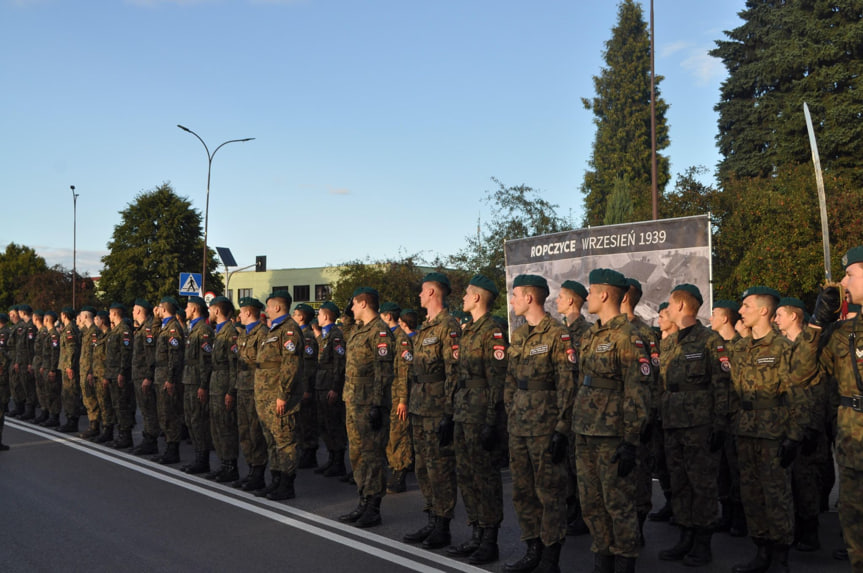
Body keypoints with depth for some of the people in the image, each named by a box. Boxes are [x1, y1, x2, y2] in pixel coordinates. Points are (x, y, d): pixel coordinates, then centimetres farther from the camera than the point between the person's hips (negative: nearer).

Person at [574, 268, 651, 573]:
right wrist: (576, 429, 19)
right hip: (585, 434, 9)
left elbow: (638, 394, -16)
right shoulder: (589, 337, 14)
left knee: (618, 504, 0)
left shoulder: (627, 338, -13)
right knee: (591, 503, 14)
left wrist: (631, 443, -18)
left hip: (612, 437, -9)